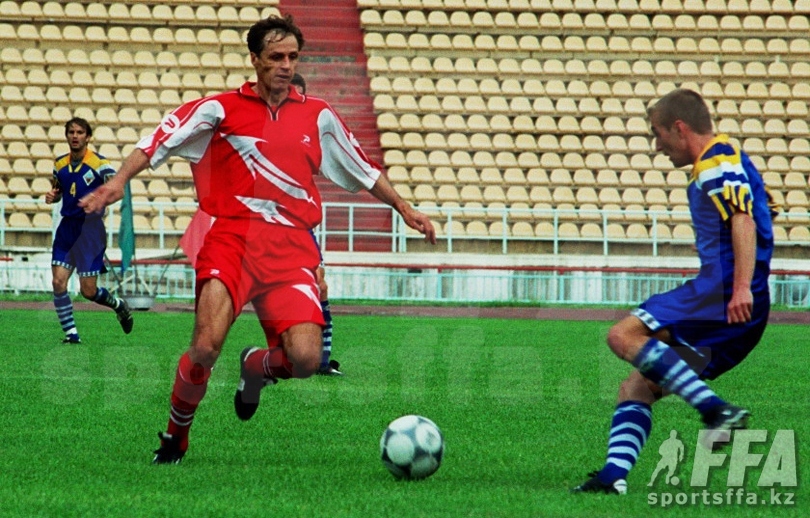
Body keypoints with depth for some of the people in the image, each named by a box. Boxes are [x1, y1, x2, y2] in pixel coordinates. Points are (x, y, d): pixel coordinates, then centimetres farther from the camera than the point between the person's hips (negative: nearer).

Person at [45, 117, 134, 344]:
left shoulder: (99, 163, -7)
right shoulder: (60, 164, 9)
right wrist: (52, 196, 0)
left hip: (91, 228, -5)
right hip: (67, 227, 5)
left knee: (88, 291, -3)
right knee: (58, 282, -8)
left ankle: (118, 305, 29)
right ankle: (71, 333, 3)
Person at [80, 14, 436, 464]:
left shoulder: (319, 117, 15)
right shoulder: (221, 109, 5)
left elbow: (364, 171, 28)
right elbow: (158, 144, -1)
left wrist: (405, 209, 30)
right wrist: (120, 181, -16)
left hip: (292, 249, 3)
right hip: (233, 238, -3)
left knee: (305, 359, -15)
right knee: (207, 347, -21)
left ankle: (257, 366, 24)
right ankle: (176, 435, 7)